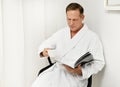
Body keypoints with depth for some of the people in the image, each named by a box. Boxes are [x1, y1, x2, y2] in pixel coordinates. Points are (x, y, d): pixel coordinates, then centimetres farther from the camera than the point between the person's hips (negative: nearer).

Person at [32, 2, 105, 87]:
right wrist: (44, 51, -3)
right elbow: (45, 44, 21)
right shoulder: (61, 33, 13)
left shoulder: (92, 37, -3)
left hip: (76, 76, -4)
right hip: (57, 69, 4)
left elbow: (99, 63, -4)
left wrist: (81, 71, -19)